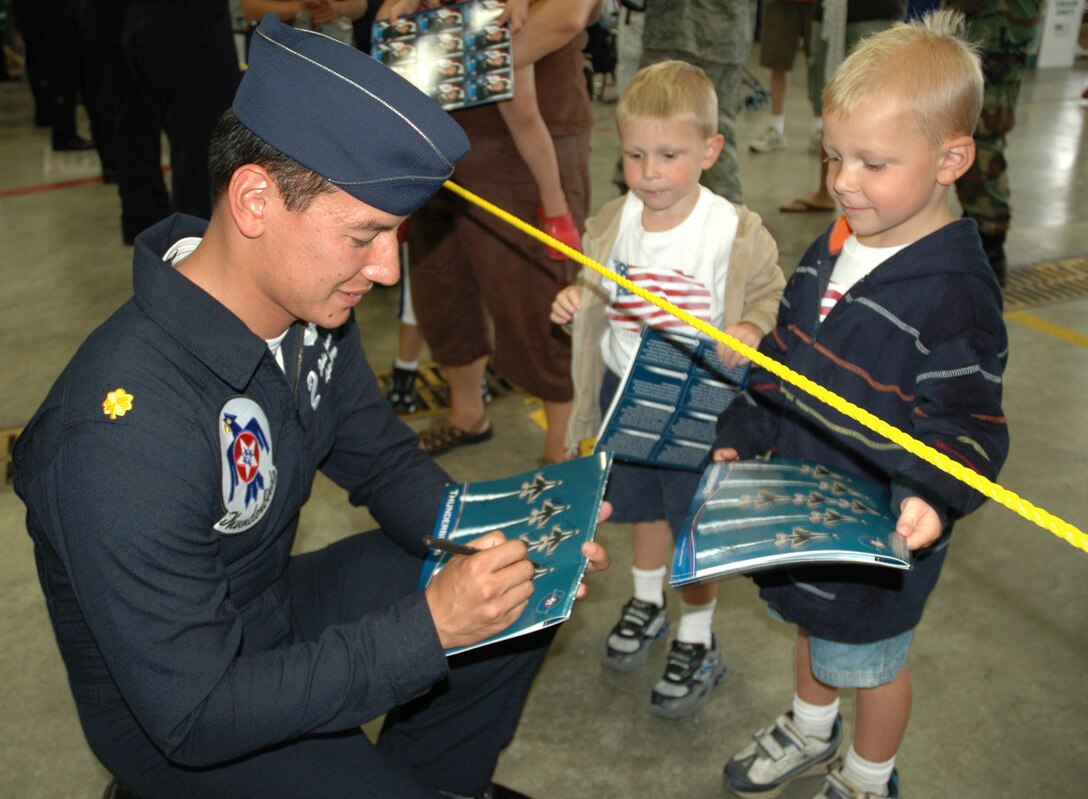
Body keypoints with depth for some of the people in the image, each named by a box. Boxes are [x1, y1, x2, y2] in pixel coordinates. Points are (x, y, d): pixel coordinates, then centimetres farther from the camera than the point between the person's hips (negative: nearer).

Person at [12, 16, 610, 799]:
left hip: (276, 602, 7)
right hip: (173, 718, -6)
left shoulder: (312, 308, -13)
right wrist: (427, 628, -33)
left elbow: (383, 460, 1)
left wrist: (494, 537, -16)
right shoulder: (125, 437, -36)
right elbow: (192, 714, -30)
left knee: (530, 596, 4)